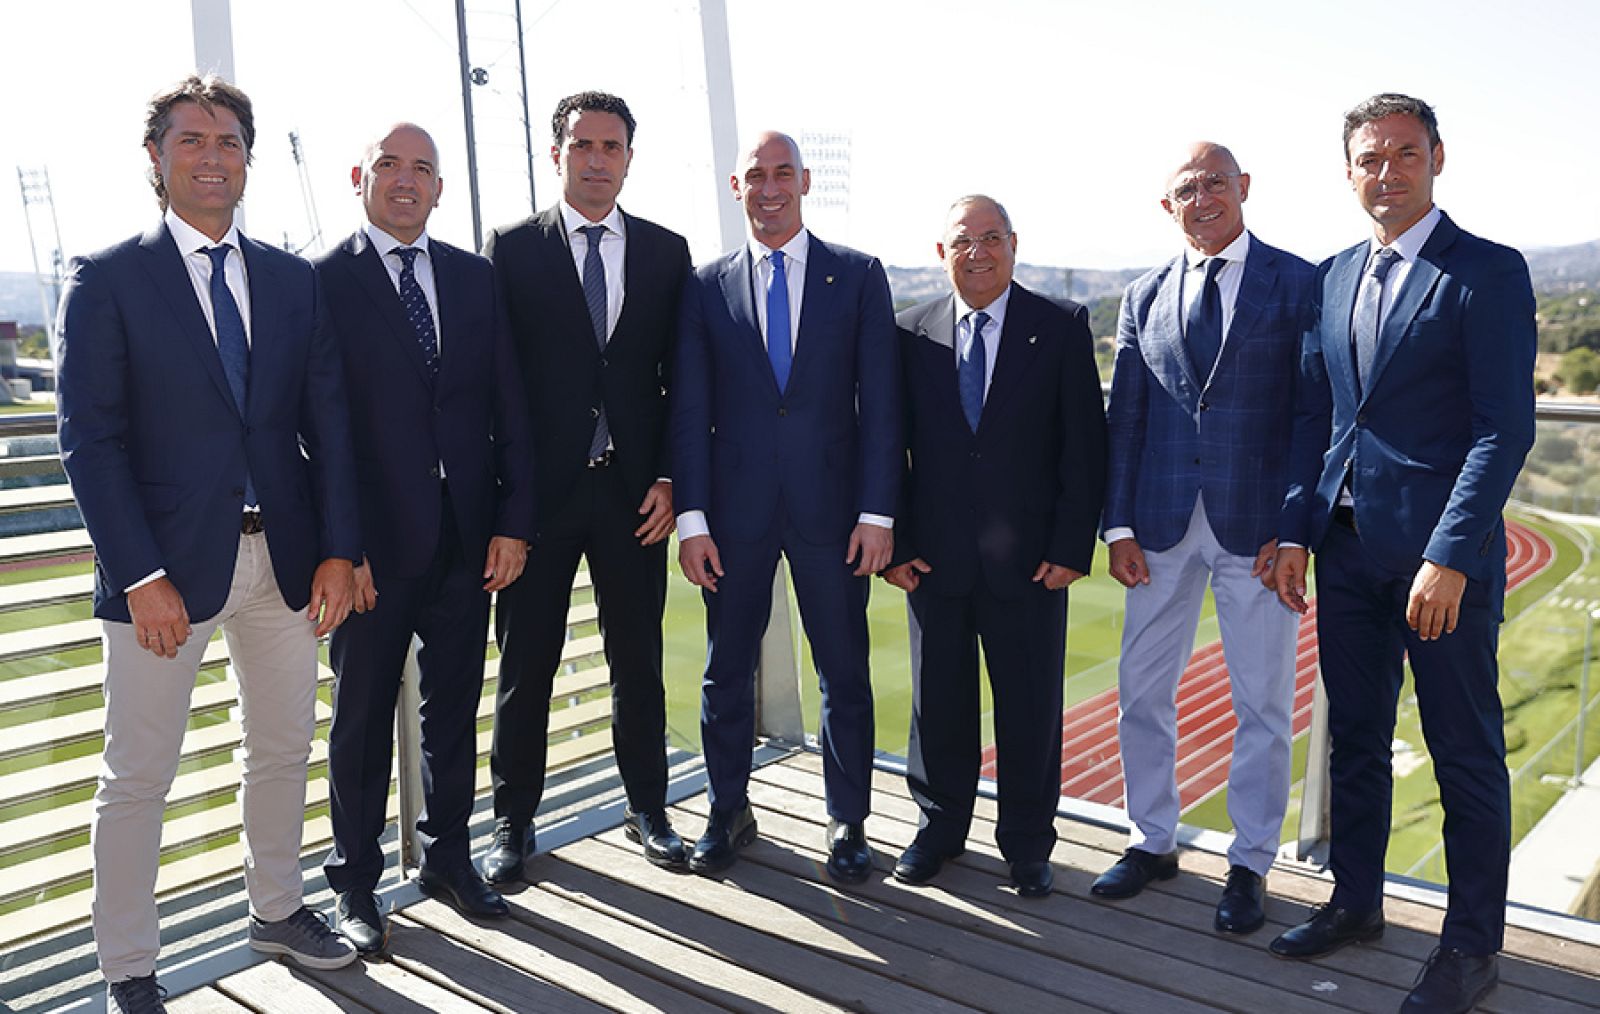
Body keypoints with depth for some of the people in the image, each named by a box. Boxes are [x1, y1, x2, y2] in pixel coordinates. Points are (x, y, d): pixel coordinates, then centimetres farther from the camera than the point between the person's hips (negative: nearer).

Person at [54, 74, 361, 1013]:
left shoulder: (294, 280, 8)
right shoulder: (107, 279, -2)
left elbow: (327, 420, 5)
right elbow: (90, 439, -7)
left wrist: (338, 547, -3)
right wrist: (140, 575, -15)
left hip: (285, 556, 4)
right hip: (171, 560, -4)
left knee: (283, 748, 17)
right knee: (139, 777, 5)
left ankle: (277, 909, 38)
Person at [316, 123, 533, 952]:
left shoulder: (475, 277, 8)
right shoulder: (322, 282, -3)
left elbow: (507, 404, 6)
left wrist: (513, 519, 0)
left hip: (467, 535, 4)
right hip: (374, 541, -3)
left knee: (455, 707, 14)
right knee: (362, 717, 10)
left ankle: (448, 857, 31)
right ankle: (355, 883, 26)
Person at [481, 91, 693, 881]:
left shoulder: (666, 251, 8)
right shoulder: (512, 248, 2)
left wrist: (669, 478, -2)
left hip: (634, 490, 2)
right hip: (540, 489, -1)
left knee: (638, 661, 11)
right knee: (525, 664, 7)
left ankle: (648, 810, 26)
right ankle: (514, 821, 22)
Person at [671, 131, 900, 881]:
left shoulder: (859, 276, 3)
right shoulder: (706, 285, 5)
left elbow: (880, 400, -1)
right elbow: (690, 410, 2)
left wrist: (877, 511, -7)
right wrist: (692, 517, -5)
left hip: (831, 507, -1)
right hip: (736, 509, 1)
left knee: (844, 673, 7)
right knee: (727, 670, 11)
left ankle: (847, 823, 24)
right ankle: (729, 813, 30)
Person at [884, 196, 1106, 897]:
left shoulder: (1062, 328, 0)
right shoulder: (911, 333, 5)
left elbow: (1085, 444, -3)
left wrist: (1072, 545, -8)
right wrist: (894, 539, -1)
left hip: (1030, 557, -1)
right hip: (935, 555, 2)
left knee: (1031, 705, 8)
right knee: (938, 698, 13)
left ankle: (1027, 842, 27)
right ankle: (940, 825, 33)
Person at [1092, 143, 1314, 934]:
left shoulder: (1297, 284, -1)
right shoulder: (1144, 298, 9)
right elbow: (1124, 417, 7)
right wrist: (1119, 524, 1)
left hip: (1257, 525, -3)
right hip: (1163, 523, 3)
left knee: (1262, 702, 6)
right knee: (1141, 690, 10)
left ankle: (1249, 864, 23)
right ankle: (1153, 841, 28)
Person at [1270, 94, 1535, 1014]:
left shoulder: (1490, 272, -6)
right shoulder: (1332, 278, 12)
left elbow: (1507, 425, -13)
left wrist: (1449, 557, -19)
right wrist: (1297, 528, 5)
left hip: (1442, 554, -6)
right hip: (1348, 547, 6)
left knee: (1467, 753, 6)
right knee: (1355, 738, 16)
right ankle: (1356, 902, 32)